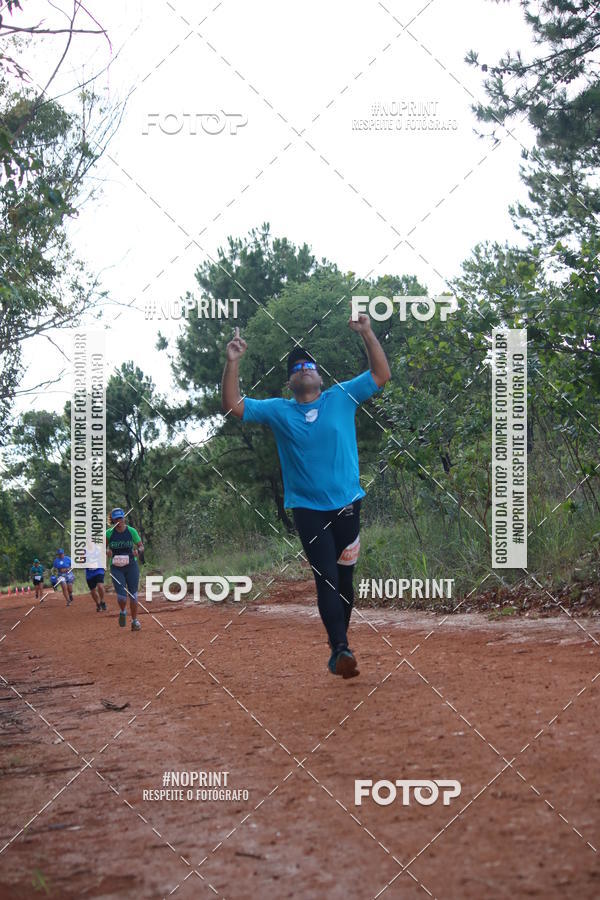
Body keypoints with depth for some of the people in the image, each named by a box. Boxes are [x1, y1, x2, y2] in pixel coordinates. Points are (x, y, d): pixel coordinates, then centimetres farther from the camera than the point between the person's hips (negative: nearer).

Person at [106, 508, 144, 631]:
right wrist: (107, 551, -17)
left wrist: (138, 550, -17)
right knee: (121, 595, -11)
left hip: (131, 566, 1)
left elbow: (141, 546, 5)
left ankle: (135, 620, 17)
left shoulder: (131, 531, -3)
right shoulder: (109, 533, -4)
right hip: (116, 568, -1)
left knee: (133, 594, 2)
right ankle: (123, 612, 22)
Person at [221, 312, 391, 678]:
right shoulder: (278, 410, 6)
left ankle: (338, 646, 24)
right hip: (308, 508, -1)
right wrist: (233, 362, -11)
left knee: (344, 577, 9)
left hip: (347, 504, 1)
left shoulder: (342, 398, 5)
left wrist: (367, 333, -11)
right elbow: (233, 405, 1)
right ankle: (341, 649, -16)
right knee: (326, 579, -9)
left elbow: (381, 375, 0)